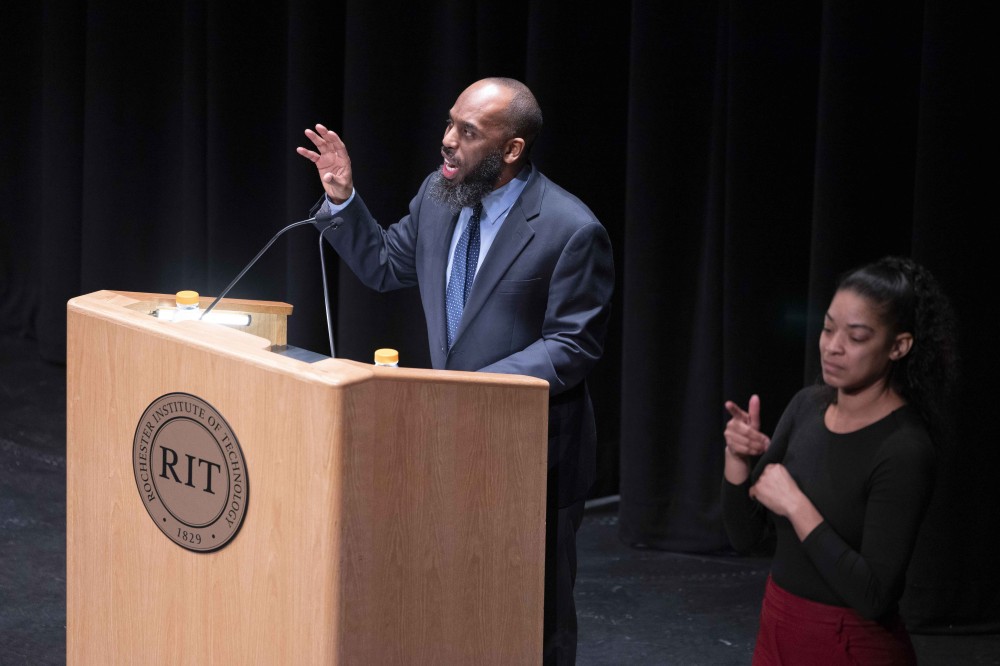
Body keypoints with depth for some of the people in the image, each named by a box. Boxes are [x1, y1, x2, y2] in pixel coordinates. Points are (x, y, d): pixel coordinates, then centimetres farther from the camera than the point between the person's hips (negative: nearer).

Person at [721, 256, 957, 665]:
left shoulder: (904, 451, -20)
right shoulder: (807, 405, -1)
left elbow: (873, 596, -24)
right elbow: (744, 536, 3)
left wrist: (796, 505, -23)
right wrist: (737, 459, -13)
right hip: (776, 631, 7)